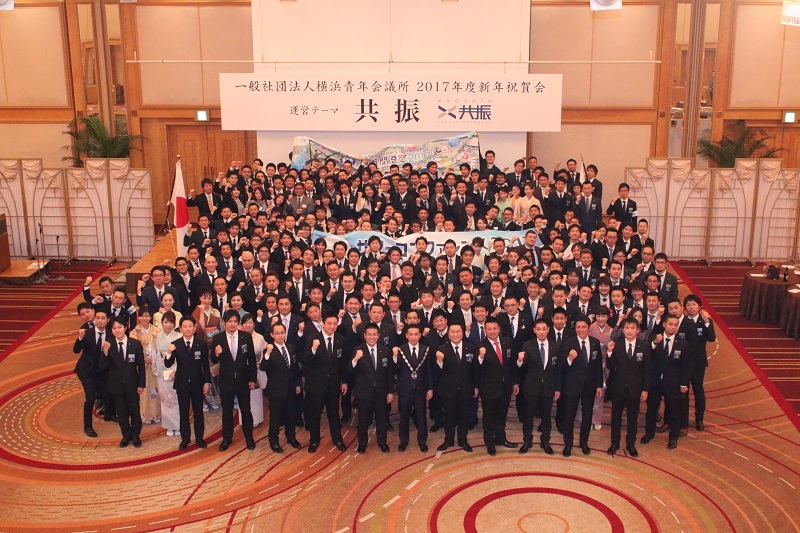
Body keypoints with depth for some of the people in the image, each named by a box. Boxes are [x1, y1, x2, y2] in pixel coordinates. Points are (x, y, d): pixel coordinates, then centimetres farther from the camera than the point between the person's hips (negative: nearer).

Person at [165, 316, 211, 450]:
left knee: (198, 411, 10)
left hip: (197, 382, 0)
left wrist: (207, 382, -3)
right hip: (182, 383, 0)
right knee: (183, 412, 10)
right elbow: (168, 365, -8)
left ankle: (199, 438, 22)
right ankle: (185, 438, 22)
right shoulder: (175, 344, -5)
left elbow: (205, 364, 0)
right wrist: (169, 353, -28)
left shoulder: (201, 343, -4)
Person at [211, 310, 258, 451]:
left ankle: (249, 438, 24)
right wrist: (216, 354, -25)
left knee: (245, 410, 9)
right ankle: (227, 438, 28)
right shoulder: (217, 338, -6)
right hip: (226, 380, 0)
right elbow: (214, 361, -2)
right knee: (227, 411, 13)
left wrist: (253, 379, -2)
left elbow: (252, 359, -1)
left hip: (243, 379, 0)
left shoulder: (246, 337, -6)